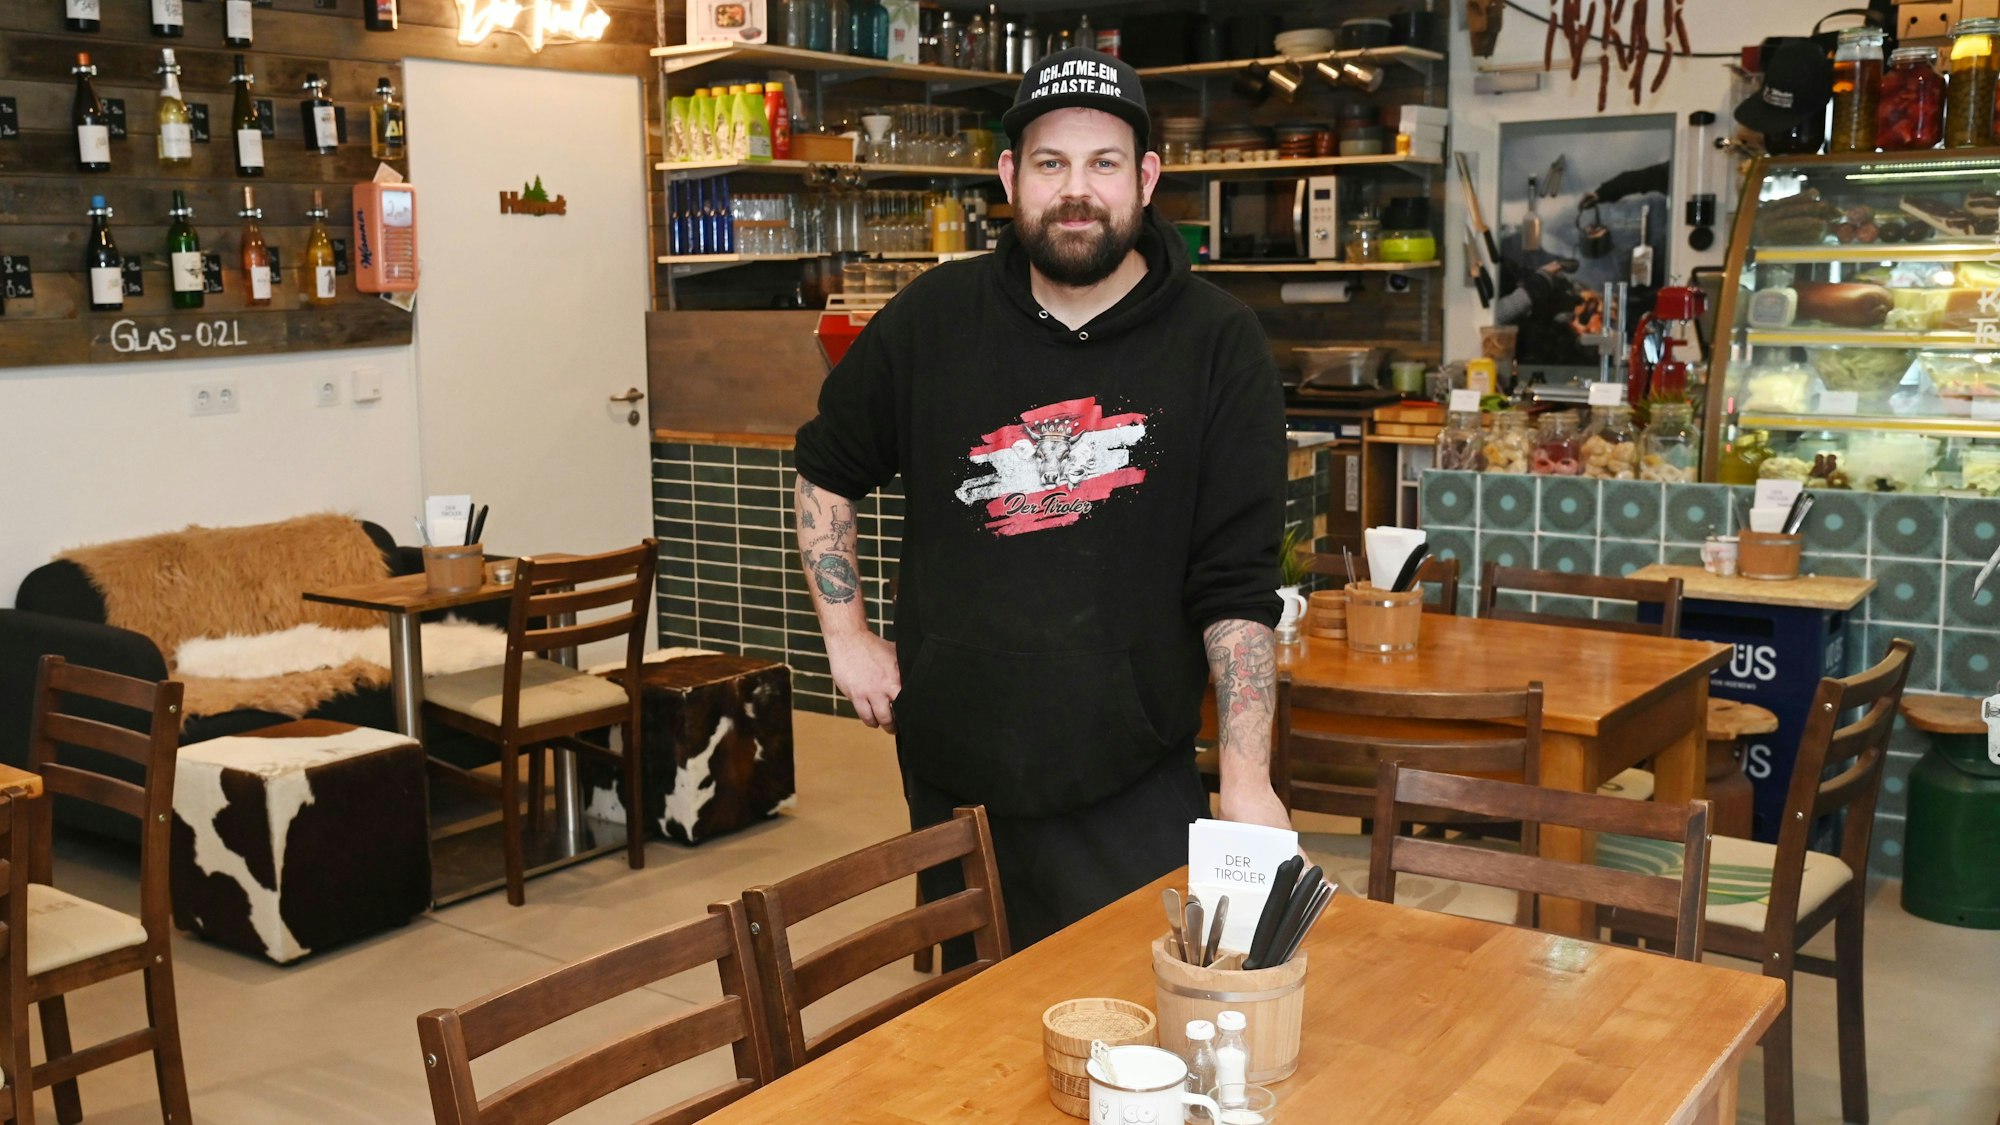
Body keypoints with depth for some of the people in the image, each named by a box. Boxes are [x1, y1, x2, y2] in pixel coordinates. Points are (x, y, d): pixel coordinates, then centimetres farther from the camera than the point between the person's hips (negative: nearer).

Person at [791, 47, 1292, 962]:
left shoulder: (1218, 344, -6)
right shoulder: (934, 319, 0)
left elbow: (1236, 581, -8)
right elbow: (826, 468, 15)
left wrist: (1248, 780, -13)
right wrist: (845, 634, 8)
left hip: (1134, 788, -2)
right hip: (953, 778, 3)